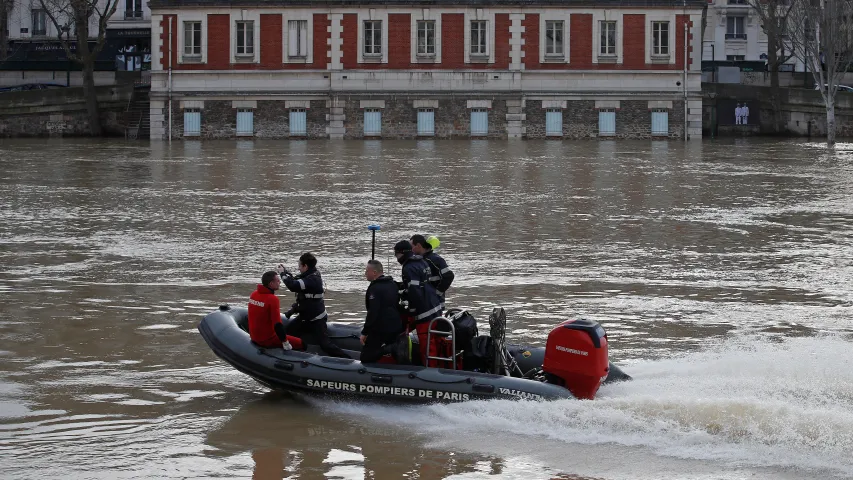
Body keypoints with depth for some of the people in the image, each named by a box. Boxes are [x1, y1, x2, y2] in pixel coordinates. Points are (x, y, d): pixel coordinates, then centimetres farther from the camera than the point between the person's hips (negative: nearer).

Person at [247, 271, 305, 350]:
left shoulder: (254, 294, 1)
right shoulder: (272, 299, -23)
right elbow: (277, 324, -25)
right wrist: (285, 342, -16)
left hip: (254, 337, 9)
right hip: (268, 340, -8)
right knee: (300, 343, -3)